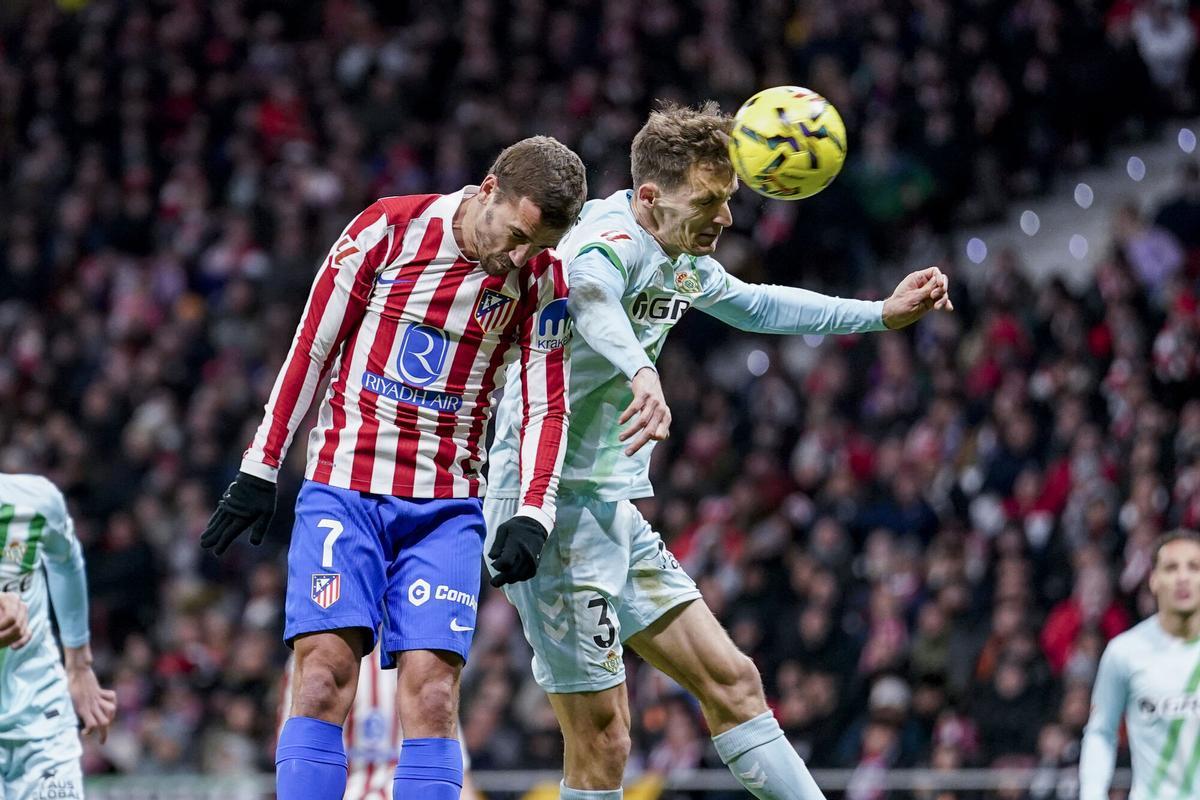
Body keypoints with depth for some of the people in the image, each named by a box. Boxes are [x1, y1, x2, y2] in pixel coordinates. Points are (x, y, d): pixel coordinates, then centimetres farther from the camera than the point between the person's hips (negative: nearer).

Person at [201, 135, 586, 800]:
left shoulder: (541, 282, 0)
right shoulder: (389, 228, -5)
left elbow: (547, 408, 3)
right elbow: (311, 347, 1)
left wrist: (531, 515, -13)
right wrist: (259, 470, 2)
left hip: (446, 507, 1)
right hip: (343, 488, -1)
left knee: (432, 694, -9)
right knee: (325, 676, -14)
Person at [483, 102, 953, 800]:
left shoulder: (685, 260, 11)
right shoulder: (613, 240, -20)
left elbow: (752, 305, 32)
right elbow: (586, 294, -45)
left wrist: (884, 313, 29)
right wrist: (641, 371, -65)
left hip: (615, 510, 10)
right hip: (556, 505, -10)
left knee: (732, 681, 10)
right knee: (602, 742, -11)